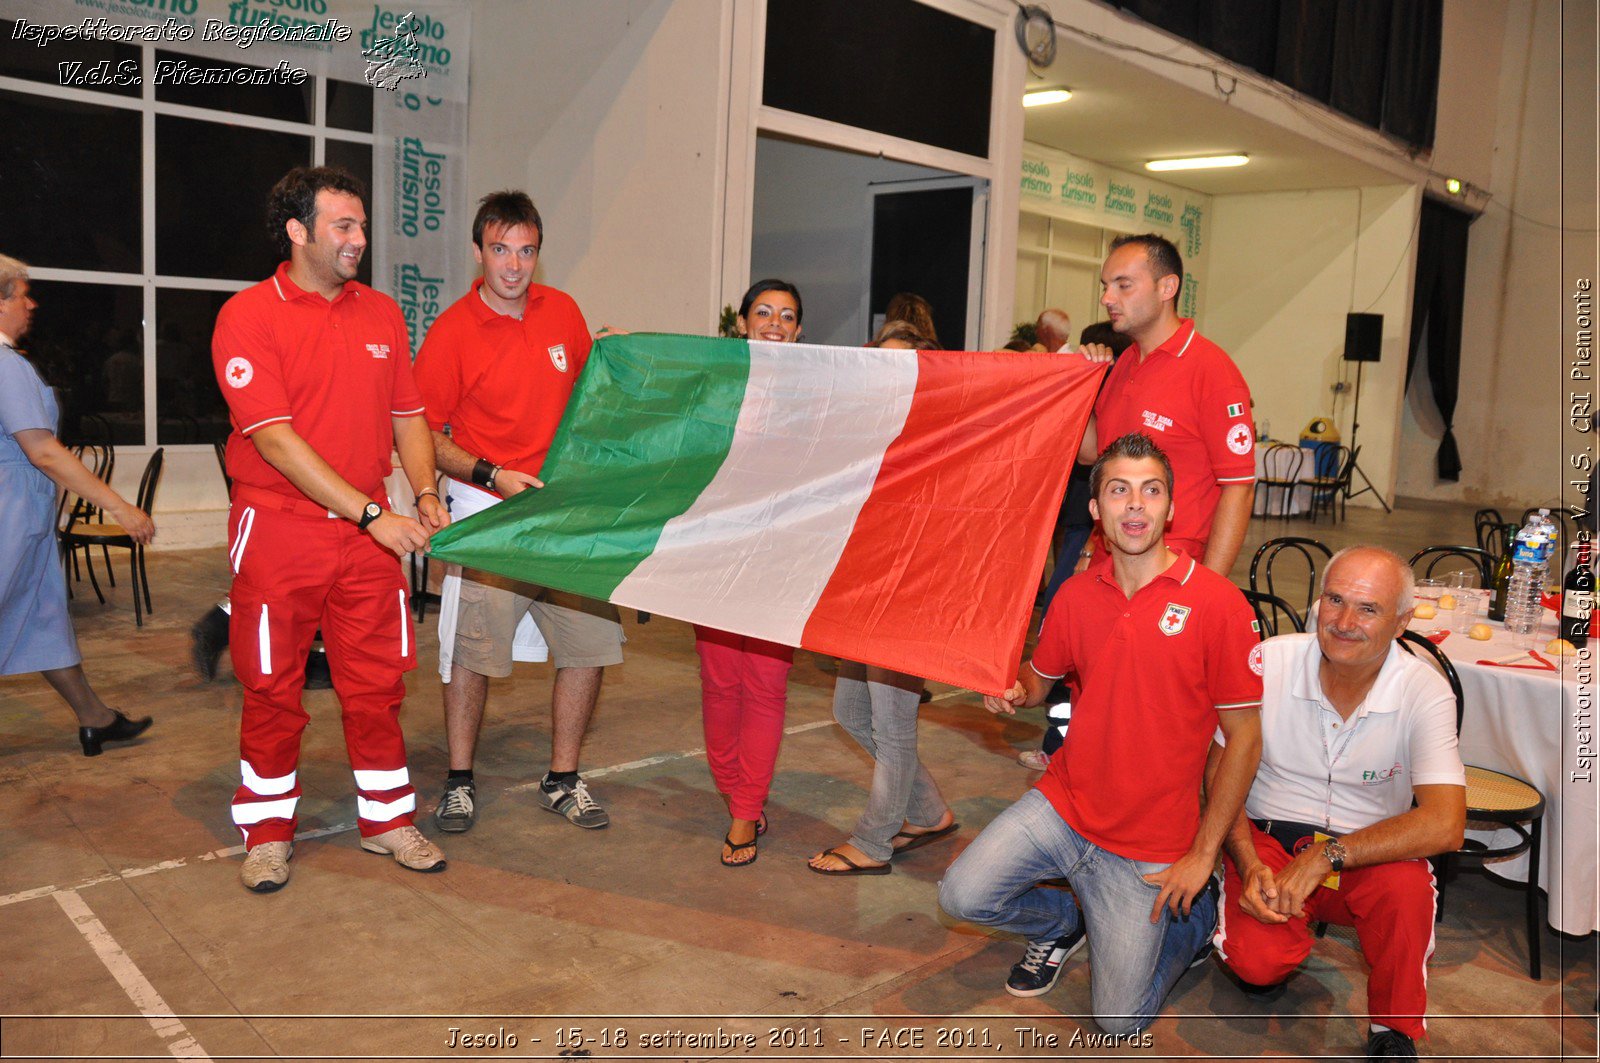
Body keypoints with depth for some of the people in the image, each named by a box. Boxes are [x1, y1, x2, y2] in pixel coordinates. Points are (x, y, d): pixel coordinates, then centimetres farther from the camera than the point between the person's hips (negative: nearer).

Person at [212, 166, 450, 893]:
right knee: (272, 688, 8)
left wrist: (425, 493, -6)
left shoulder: (382, 314, 9)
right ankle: (268, 831, 24)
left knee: (377, 681, 8)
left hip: (368, 531, 4)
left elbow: (408, 417, 13)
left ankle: (387, 819, 23)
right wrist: (373, 514, -20)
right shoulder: (248, 315, -7)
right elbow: (275, 438, -16)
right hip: (278, 530, -3)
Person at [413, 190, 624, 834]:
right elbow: (426, 435, -5)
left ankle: (563, 780, 21)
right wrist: (493, 476, -16)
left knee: (591, 642, 4)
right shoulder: (452, 332, -6)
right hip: (487, 512, -4)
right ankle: (460, 782, 22)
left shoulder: (563, 312, 7)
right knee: (471, 650, 1)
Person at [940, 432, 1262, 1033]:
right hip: (1063, 804, 4)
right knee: (963, 896, -14)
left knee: (1120, 1020, -2)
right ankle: (1060, 922, 19)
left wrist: (1203, 855, -10)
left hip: (1150, 846, -3)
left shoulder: (1218, 604, -13)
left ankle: (1199, 916, 27)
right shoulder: (1076, 595, 0)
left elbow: (1244, 736, -9)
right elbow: (1041, 676, 17)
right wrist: (1014, 691, -9)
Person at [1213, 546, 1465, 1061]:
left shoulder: (1424, 692, -13)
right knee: (1257, 961, -27)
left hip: (1369, 852, 1)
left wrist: (1327, 856, -26)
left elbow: (1443, 825, -22)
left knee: (1407, 884, -33)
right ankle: (1274, 955, 15)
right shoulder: (1268, 662, -12)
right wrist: (1248, 864, -19)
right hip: (1268, 840, 0)